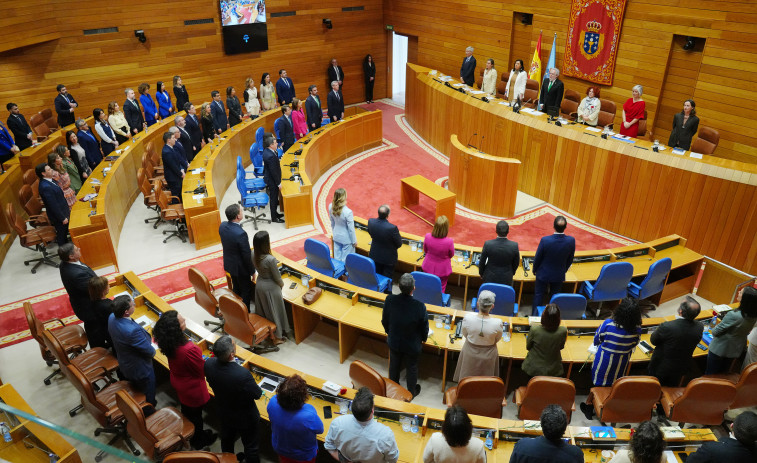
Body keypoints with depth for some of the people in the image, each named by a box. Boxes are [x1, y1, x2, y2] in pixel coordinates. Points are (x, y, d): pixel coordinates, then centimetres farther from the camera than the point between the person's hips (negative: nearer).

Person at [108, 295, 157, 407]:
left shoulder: (112, 317, -17)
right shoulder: (133, 330, -42)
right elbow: (150, 352, -28)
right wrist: (152, 351, -6)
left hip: (123, 365, 8)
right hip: (140, 369, -8)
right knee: (148, 398, 18)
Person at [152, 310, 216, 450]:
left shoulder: (167, 342, -20)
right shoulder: (189, 350, -43)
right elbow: (202, 370, -25)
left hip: (177, 382, 6)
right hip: (192, 387, -6)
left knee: (186, 408, 32)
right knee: (195, 414, 21)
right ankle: (198, 441, 46)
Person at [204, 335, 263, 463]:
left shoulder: (209, 364, -27)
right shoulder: (243, 374, -44)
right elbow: (257, 394, -25)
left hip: (224, 413, 6)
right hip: (246, 419, -6)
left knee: (227, 440, 35)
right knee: (250, 447, 22)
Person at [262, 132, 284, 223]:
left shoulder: (266, 150, -2)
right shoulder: (271, 156, -32)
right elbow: (274, 171, -25)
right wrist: (278, 183, -19)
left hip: (268, 177, 9)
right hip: (272, 181, -9)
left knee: (274, 198, 23)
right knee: (274, 198, 6)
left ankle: (275, 213, 40)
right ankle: (274, 218, 20)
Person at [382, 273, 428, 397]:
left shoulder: (390, 300, -27)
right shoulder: (420, 306, -34)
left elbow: (384, 321, -9)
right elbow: (424, 327, -16)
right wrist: (424, 338, 7)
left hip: (394, 342, 2)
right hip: (412, 345, -2)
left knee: (394, 365, 28)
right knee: (412, 368, 25)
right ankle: (412, 392, 48)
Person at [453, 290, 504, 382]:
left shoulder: (467, 318, -29)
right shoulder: (498, 323, -32)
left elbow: (465, 335, -8)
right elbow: (497, 340, -9)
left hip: (470, 354, 1)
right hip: (488, 357, -1)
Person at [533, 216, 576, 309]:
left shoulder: (545, 240, -28)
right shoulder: (571, 241, -20)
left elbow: (537, 258, -14)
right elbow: (570, 260, -4)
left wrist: (534, 270, 6)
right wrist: (563, 271, 15)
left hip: (543, 274, -2)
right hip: (559, 275, 2)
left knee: (538, 296, 16)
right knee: (554, 296, 22)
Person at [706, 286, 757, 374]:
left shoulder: (733, 315, -34)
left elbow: (715, 332, -20)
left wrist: (713, 330, 0)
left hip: (719, 349, -6)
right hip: (736, 350, 6)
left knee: (710, 374, 13)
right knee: (723, 373, 26)